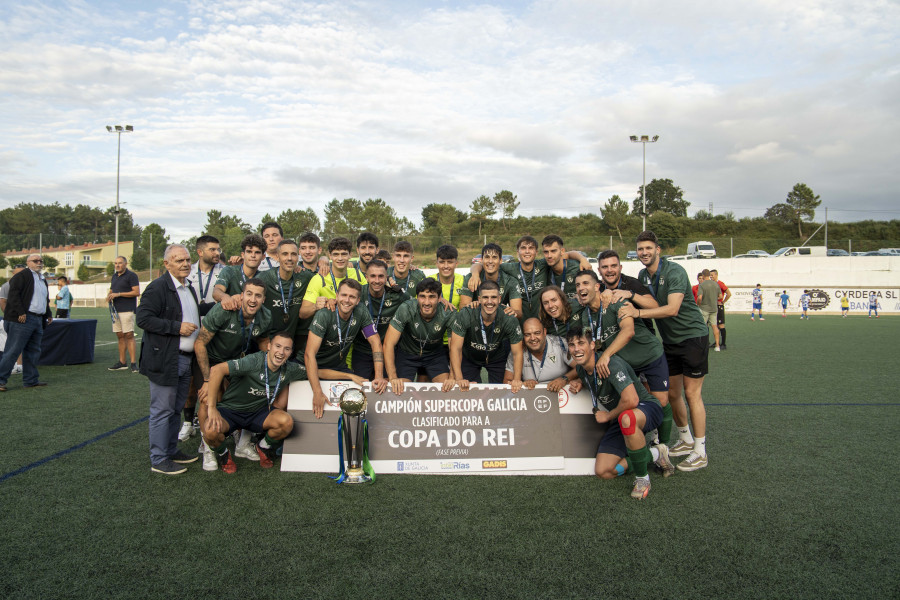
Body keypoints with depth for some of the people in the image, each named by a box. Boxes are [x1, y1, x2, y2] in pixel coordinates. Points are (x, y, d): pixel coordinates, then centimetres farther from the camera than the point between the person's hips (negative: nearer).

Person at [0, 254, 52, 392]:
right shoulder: (22, 276, -4)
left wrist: (48, 314, 20)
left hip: (38, 320, 9)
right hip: (23, 319, -9)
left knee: (33, 352, 11)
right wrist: (20, 313, -20)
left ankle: (31, 380, 17)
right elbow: (13, 294, -14)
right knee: (13, 351, -7)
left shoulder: (43, 280, 22)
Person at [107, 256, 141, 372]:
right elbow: (111, 291, 28)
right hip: (116, 310, 8)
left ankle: (133, 363, -10)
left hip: (127, 310, -8)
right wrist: (109, 296, 4)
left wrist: (119, 294, -16)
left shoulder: (131, 275, -5)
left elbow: (137, 292, -13)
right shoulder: (114, 276, 19)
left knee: (129, 336, -11)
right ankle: (122, 362, 16)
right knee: (120, 336, 10)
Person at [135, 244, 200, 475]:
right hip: (164, 360, -9)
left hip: (186, 359, 9)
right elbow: (143, 319, -19)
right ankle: (159, 460, 9)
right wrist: (177, 327, -21)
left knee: (176, 409, 17)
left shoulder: (189, 289, 16)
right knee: (162, 411, -1)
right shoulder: (157, 287, -12)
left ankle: (171, 451, 29)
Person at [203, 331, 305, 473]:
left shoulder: (289, 369, -7)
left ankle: (263, 448, 8)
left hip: (258, 412, 4)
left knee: (287, 422, -26)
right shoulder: (254, 362, -27)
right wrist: (212, 407, -32)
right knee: (211, 431, -35)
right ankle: (223, 454, 4)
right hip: (230, 409, -3)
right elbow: (217, 369, -34)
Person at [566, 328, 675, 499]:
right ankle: (653, 454, 12)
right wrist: (579, 383, 2)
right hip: (619, 419, 8)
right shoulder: (581, 368, -1)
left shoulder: (610, 363, -26)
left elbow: (631, 400, -38)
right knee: (603, 471, -7)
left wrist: (608, 416, -19)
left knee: (626, 418, -44)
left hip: (646, 408, -8)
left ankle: (642, 478, -21)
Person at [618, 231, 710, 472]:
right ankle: (685, 440, 30)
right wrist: (630, 295, -18)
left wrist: (637, 312, -39)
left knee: (692, 393, -4)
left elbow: (672, 309, -30)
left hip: (692, 336, -7)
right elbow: (651, 303, 2)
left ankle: (700, 452, 6)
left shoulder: (674, 271, -19)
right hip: (670, 341, 7)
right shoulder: (643, 275, 6)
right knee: (672, 393, 11)